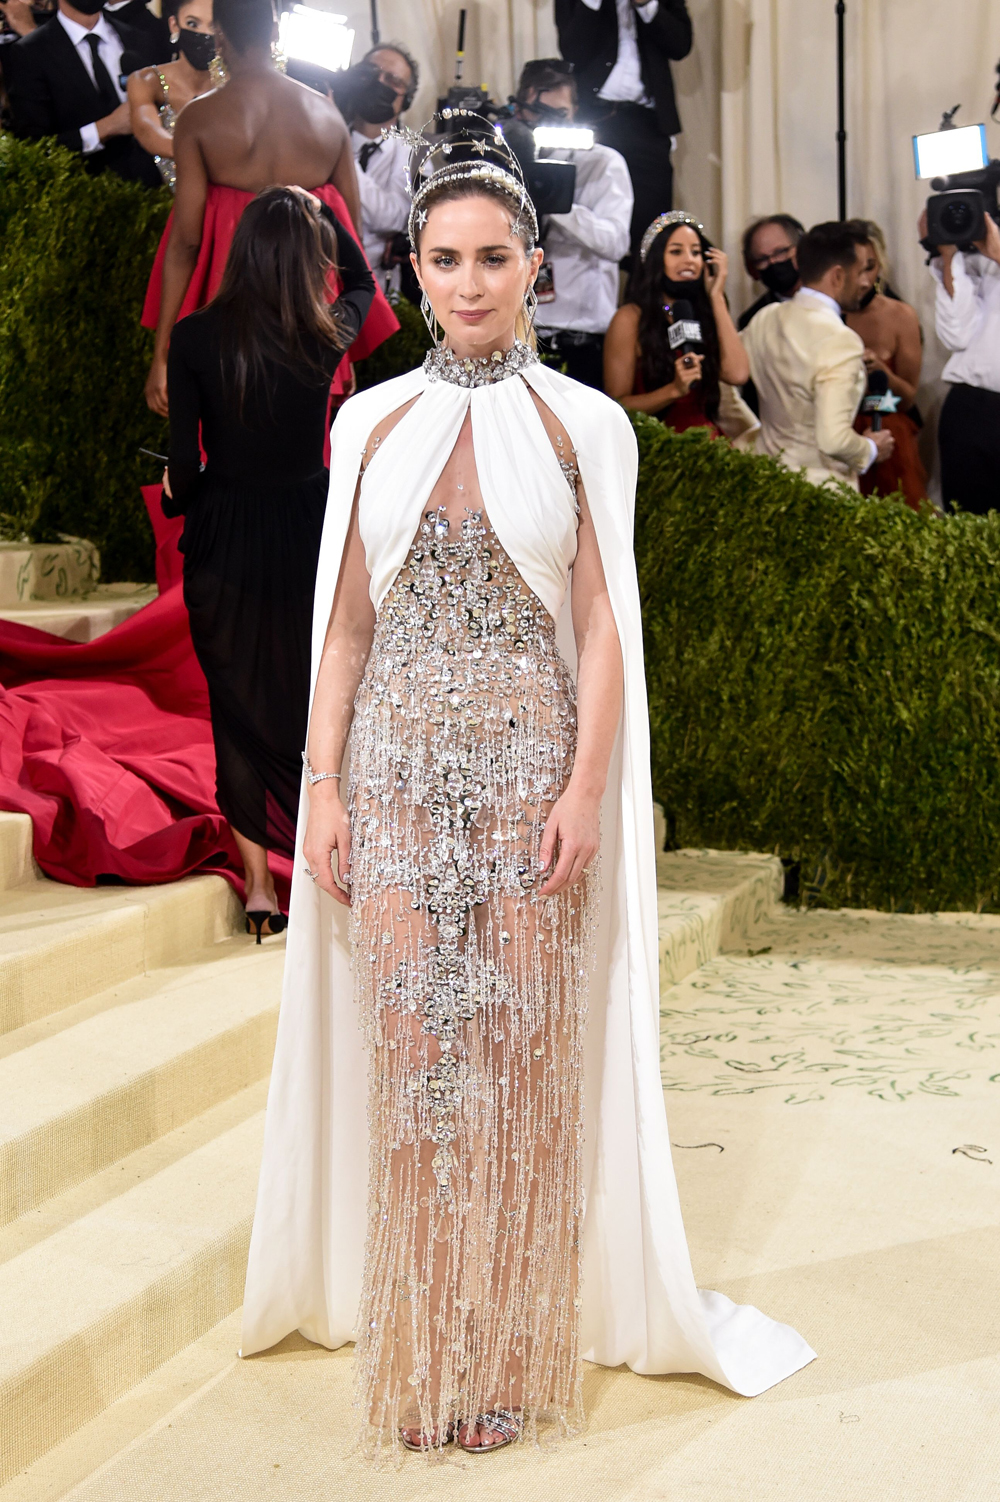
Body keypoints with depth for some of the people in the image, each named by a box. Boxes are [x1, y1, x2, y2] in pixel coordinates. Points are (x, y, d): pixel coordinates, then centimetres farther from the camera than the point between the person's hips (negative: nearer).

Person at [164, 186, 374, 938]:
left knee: (238, 705, 11)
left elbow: (185, 465, -9)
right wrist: (316, 205, 20)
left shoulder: (195, 337, -12)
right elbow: (363, 278, 17)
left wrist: (178, 496, 13)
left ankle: (258, 883, 14)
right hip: (309, 531, 1)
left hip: (223, 543, -1)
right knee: (316, 697, 15)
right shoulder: (327, 335, -8)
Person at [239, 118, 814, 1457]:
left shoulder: (582, 424, 3)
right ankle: (417, 1349, 11)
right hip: (398, 758, 2)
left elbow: (603, 621, 0)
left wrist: (587, 785, -9)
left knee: (521, 1045, -1)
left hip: (531, 756, -2)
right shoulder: (371, 422, 8)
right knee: (409, 1036, 0)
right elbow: (345, 619, 8)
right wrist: (323, 782, 1)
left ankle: (511, 1347, 11)